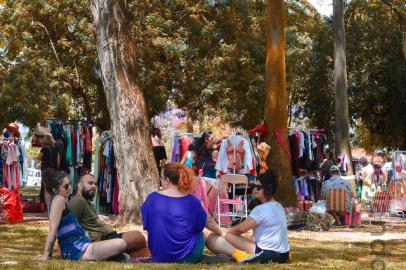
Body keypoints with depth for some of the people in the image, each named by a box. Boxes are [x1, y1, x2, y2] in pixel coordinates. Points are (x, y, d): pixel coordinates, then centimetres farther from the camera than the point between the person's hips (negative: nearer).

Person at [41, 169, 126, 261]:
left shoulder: (55, 200, 17)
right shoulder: (59, 199, -12)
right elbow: (53, 229, -19)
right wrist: (46, 255, -24)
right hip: (77, 250, -11)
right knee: (120, 244, -26)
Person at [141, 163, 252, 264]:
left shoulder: (152, 198, -7)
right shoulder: (191, 200, -7)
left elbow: (147, 225, 4)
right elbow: (208, 222, 7)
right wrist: (220, 233, 28)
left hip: (159, 257, 2)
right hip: (186, 256, -2)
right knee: (207, 234, 26)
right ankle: (237, 254, 16)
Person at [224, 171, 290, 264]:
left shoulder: (261, 209, -14)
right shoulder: (279, 207, 13)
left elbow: (241, 228, -13)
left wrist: (229, 231, 7)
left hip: (268, 254, -9)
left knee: (229, 236, -8)